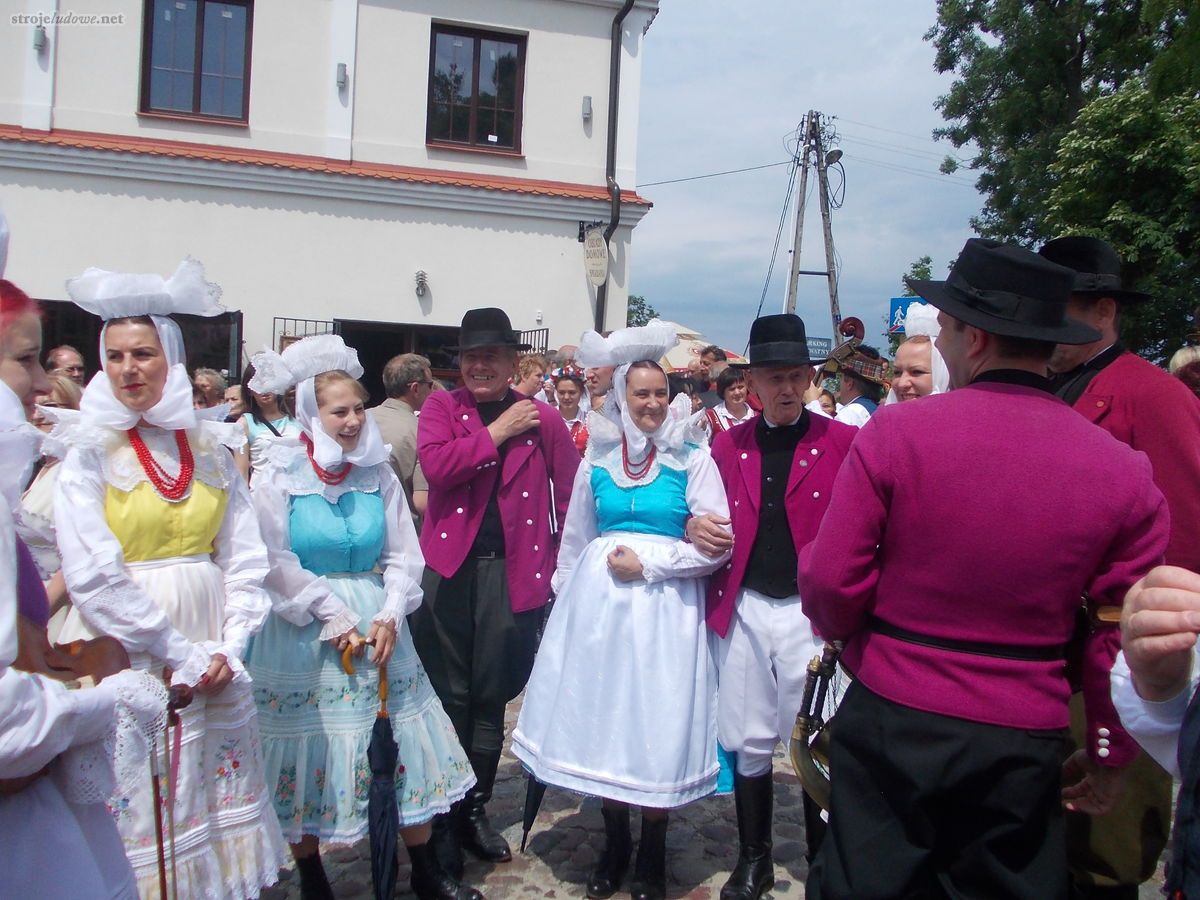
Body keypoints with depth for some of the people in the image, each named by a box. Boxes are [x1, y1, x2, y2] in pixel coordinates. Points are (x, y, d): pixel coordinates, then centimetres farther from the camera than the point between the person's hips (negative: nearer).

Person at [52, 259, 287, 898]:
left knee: (215, 801, 11)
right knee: (140, 811, 2)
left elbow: (245, 558, 7)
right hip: (127, 656, -3)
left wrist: (230, 647, -4)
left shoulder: (211, 447, 7)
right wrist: (181, 655, -12)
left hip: (214, 663, 3)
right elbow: (93, 575, -11)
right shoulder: (88, 452, -3)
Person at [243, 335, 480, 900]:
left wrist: (390, 615, -11)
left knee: (401, 741, 7)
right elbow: (275, 563, -12)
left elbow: (404, 555, 3)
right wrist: (333, 617, -14)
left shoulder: (379, 473, 4)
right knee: (311, 747, 6)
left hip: (376, 624, 3)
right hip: (304, 631, -3)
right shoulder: (279, 476, -6)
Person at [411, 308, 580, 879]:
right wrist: (496, 432, -12)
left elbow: (570, 496, 6)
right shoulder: (441, 408, 4)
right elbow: (435, 464, -15)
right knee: (447, 695, 6)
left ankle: (475, 809, 30)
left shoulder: (542, 419, 3)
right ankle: (441, 817, 21)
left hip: (510, 572, 1)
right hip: (447, 568, 0)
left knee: (491, 697, 13)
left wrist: (558, 563, 1)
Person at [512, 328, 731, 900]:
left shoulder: (693, 458, -3)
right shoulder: (598, 458, 7)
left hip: (665, 604, -3)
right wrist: (564, 603, 16)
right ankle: (614, 843, 29)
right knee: (600, 718, 9)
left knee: (657, 722, 3)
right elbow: (574, 542, 16)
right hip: (598, 599, 3)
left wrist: (648, 561, -13)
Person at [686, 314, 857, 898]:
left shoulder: (843, 442, -2)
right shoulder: (727, 444, 8)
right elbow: (715, 520, 16)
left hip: (811, 613, -3)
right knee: (748, 742, 11)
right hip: (743, 609, 3)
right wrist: (696, 527, -7)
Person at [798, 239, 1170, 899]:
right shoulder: (1124, 471, -6)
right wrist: (1110, 756, 12)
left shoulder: (895, 431, -14)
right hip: (1024, 746, 2)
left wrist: (840, 631, 11)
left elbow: (830, 584, -11)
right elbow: (1124, 639, -1)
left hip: (888, 724, -2)